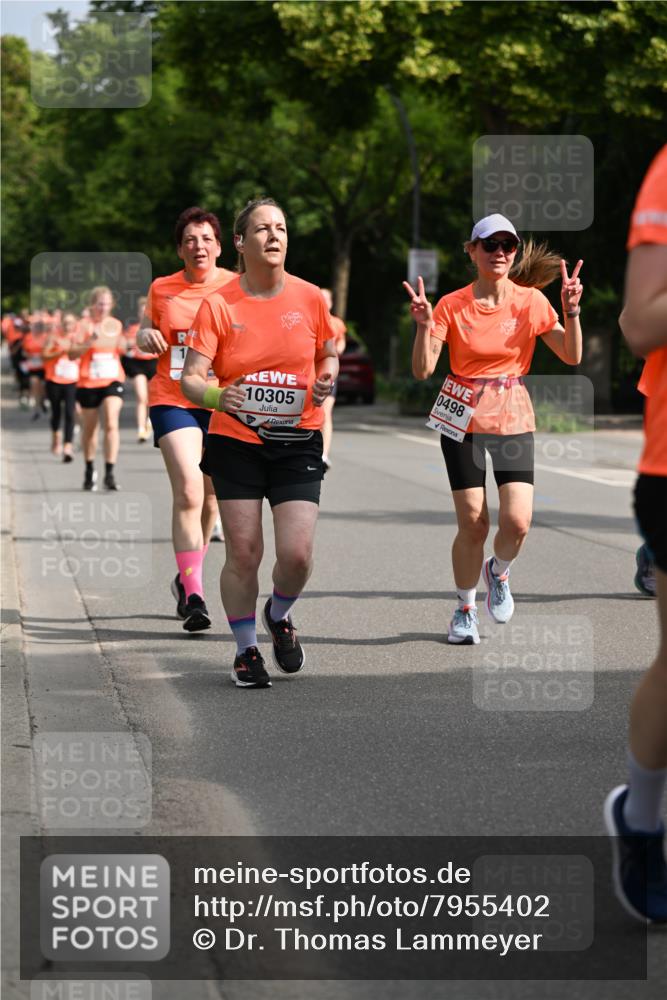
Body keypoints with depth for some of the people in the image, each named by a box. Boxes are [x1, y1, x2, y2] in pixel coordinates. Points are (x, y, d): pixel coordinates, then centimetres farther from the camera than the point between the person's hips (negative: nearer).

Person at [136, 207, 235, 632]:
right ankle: (193, 595, -19)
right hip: (173, 401, -1)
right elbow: (146, 332, 19)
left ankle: (186, 578, 37)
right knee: (188, 492, -18)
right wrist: (146, 336, -5)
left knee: (211, 500, 12)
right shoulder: (162, 289, 4)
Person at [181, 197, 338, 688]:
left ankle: (279, 615, 24)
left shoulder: (309, 297, 0)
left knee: (297, 554, -9)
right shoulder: (218, 305, -6)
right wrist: (216, 395, -34)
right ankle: (246, 649, 20)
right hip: (235, 441, -1)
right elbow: (191, 377, -12)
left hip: (297, 442, 1)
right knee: (244, 554, -1)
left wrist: (325, 381, -7)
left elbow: (329, 354, 16)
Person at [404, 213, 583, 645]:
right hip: (464, 420, -1)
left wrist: (572, 310, -15)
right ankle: (466, 609, 18)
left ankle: (498, 571, 22)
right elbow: (423, 370, -8)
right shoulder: (452, 306, -3)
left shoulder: (530, 301, 0)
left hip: (513, 420, 1)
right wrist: (424, 325, -22)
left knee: (516, 522, -13)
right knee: (473, 523, -4)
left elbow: (572, 356, -2)